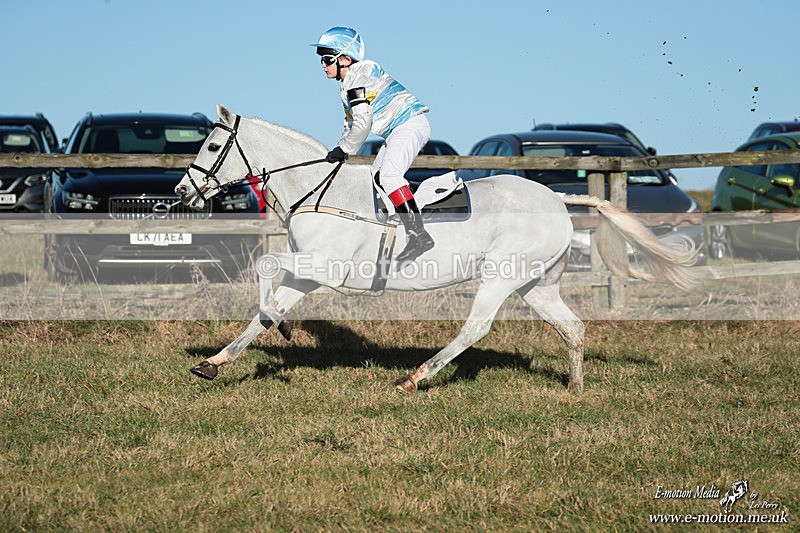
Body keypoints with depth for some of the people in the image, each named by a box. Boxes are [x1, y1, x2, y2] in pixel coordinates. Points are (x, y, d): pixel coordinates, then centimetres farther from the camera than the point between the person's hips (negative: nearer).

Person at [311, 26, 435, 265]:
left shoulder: (359, 73, -13)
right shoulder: (347, 84, 19)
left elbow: (362, 122, -19)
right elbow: (351, 123, 26)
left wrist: (345, 149, -8)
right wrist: (338, 151, 13)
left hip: (410, 123, -11)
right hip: (396, 132, 11)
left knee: (388, 173, -25)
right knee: (377, 178, 13)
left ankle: (418, 234, -32)